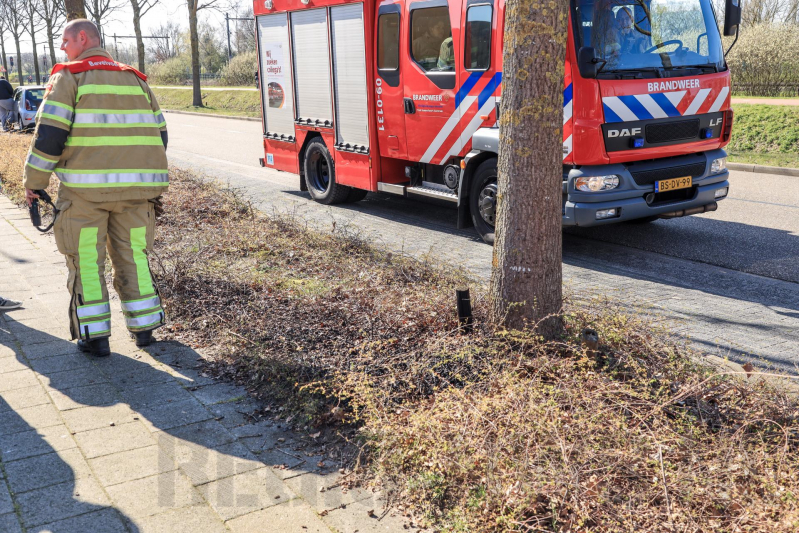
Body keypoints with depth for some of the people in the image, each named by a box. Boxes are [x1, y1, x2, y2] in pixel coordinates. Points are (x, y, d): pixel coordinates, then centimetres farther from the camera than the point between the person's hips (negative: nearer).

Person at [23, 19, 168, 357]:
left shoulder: (69, 77, 0)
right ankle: (144, 327, 17)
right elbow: (158, 136, 15)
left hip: (85, 189, -4)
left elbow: (49, 133, -8)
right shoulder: (136, 80, 16)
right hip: (135, 189, 4)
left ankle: (94, 336, 8)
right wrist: (149, 185, 24)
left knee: (86, 259, 6)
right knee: (132, 254, 15)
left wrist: (34, 181, 0)